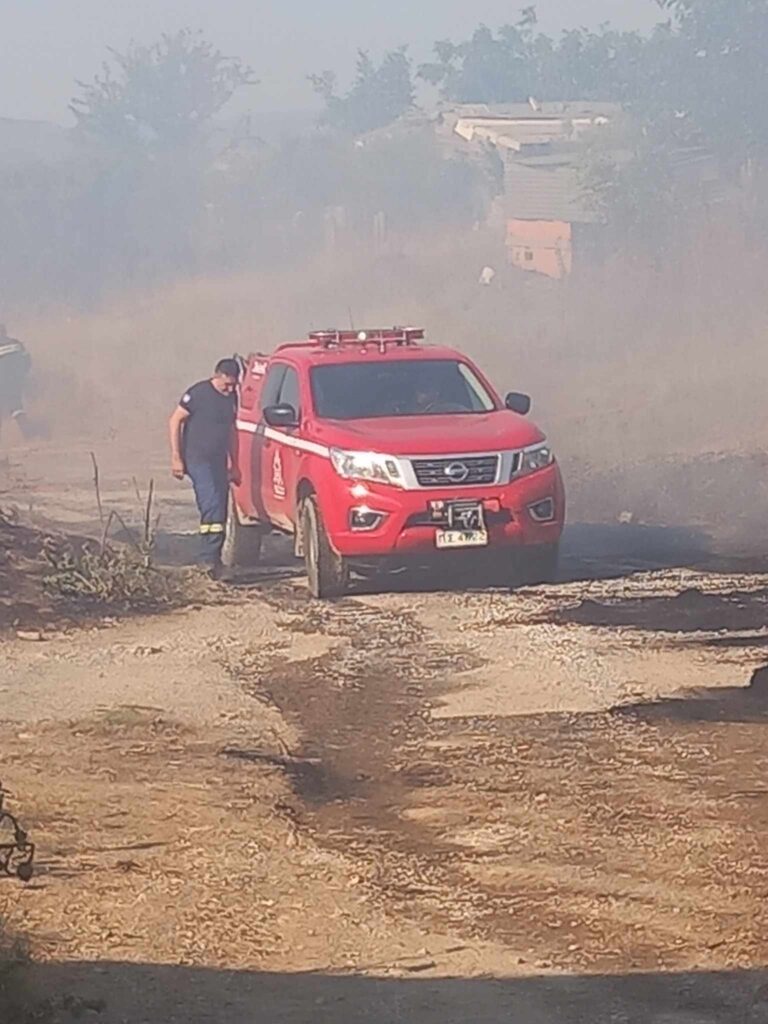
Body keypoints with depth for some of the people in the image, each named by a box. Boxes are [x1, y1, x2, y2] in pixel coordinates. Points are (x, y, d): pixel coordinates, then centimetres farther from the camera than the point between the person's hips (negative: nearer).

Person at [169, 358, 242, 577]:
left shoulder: (231, 398, 11)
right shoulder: (198, 393, -10)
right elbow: (175, 421, -7)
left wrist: (234, 465, 22)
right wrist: (176, 458, -11)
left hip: (218, 461, 7)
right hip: (197, 459, -7)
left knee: (219, 511, 7)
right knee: (212, 505, -20)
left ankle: (213, 559, 15)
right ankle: (209, 558, -22)